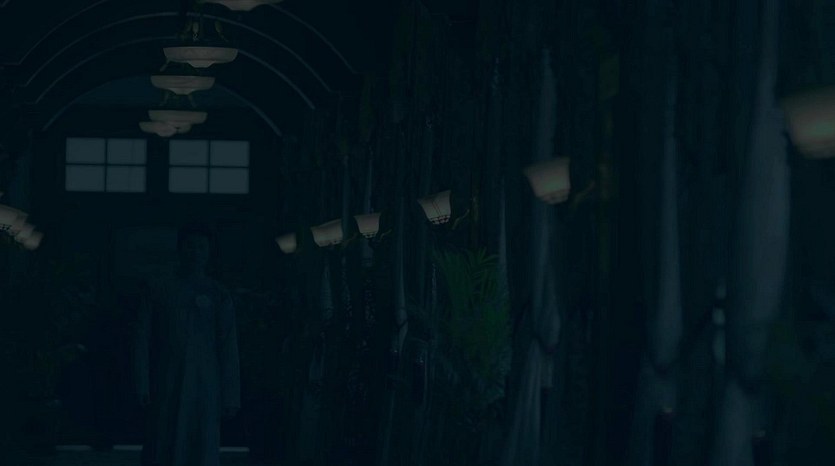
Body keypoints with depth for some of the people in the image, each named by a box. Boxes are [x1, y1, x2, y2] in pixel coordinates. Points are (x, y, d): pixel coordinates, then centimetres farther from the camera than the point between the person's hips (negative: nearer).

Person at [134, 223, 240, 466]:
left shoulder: (218, 295, 8)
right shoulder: (158, 288, 9)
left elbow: (229, 348, 5)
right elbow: (143, 339, 6)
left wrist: (230, 398, -1)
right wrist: (143, 386, -2)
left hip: (204, 385, 0)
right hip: (166, 387, 0)